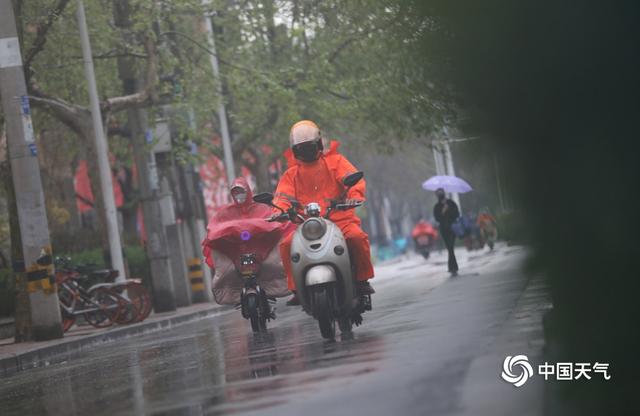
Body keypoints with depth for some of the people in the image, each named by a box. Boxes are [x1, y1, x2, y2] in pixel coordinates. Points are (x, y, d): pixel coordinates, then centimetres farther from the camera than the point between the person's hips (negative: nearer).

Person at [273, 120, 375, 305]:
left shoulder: (335, 161, 10)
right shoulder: (291, 174, 16)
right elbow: (283, 196, 2)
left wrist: (355, 195, -30)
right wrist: (279, 211, -22)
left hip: (340, 219, -2)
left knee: (357, 236, -33)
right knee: (286, 244, -26)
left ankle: (362, 279, -12)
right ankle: (296, 288, -14)